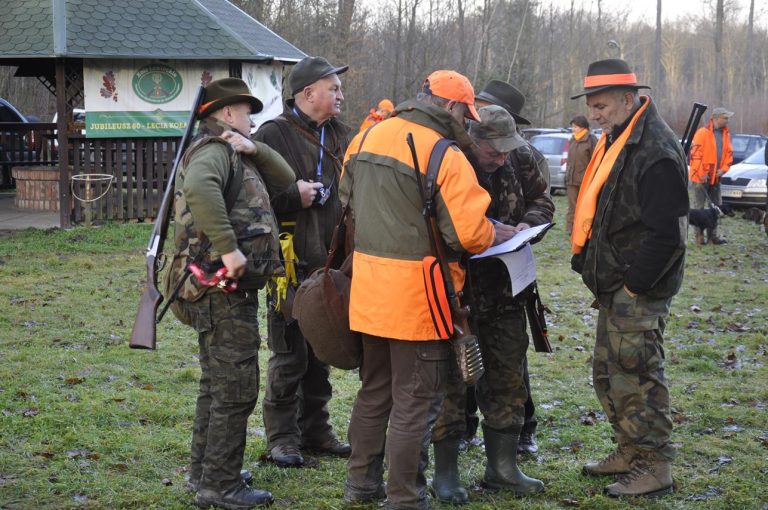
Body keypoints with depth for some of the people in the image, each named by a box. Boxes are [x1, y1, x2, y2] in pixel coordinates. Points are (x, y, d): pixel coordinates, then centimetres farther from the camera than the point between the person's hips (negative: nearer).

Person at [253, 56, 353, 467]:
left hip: (331, 263, 7)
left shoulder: (340, 135, 14)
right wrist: (294, 196, -20)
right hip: (293, 263, -7)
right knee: (289, 355, -2)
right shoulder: (274, 135, -8)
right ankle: (282, 436, 9)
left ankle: (315, 430, 25)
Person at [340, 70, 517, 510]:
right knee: (416, 403, 4)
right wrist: (501, 235, -1)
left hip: (369, 291, 7)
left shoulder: (368, 137, 4)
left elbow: (350, 197, 15)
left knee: (374, 391, 21)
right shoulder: (446, 158, -18)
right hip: (417, 297, -7)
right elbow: (468, 233, -20)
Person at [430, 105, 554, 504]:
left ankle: (501, 467, 27)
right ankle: (445, 472, 15)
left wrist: (528, 222, -7)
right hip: (455, 292, -6)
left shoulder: (516, 163, 0)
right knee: (451, 381, 3)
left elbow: (541, 197, 15)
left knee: (508, 378, 13)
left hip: (505, 290, 6)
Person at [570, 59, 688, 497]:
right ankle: (630, 452, 30)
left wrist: (634, 286, -19)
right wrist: (591, 264, 13)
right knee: (609, 374, 17)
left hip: (639, 291, -10)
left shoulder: (656, 152, -20)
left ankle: (654, 467, 6)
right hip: (614, 285, 10)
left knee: (637, 375, -4)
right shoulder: (617, 140, 12)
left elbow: (666, 233, -23)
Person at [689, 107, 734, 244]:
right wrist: (701, 174, -17)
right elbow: (695, 154, -17)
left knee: (716, 206, 10)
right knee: (699, 207, 0)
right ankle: (699, 235, 6)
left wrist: (723, 169, -1)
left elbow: (729, 153, 13)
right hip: (700, 177, -7)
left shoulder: (725, 134, 7)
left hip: (715, 177, 7)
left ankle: (713, 235, 17)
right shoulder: (702, 133, -14)